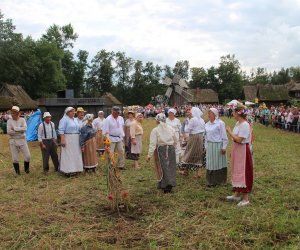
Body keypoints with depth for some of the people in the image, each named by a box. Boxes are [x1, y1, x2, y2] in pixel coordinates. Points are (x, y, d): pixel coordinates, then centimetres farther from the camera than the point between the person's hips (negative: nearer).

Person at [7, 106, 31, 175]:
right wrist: (20, 131, -13)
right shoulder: (9, 121, -1)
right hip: (13, 141, 0)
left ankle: (26, 169, 23)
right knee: (15, 158, 5)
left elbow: (25, 128, -17)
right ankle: (17, 172, 20)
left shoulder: (22, 120, 0)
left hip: (22, 140, 0)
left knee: (27, 156, -1)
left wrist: (15, 128, -17)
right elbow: (9, 132, -13)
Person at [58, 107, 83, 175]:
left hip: (76, 140, 8)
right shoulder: (64, 119, -9)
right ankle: (68, 170, -3)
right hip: (68, 139, -8)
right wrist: (62, 139, -24)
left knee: (75, 154, 11)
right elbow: (61, 130, -16)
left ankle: (74, 169, 20)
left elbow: (78, 129, 21)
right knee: (68, 155, -6)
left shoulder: (75, 119, 15)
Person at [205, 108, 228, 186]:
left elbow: (224, 136, -9)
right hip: (209, 146, 6)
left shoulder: (220, 123, -10)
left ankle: (219, 181, 14)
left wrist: (223, 147, -12)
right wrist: (206, 146, 14)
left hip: (218, 145, -6)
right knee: (210, 164, 8)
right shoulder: (207, 124, 10)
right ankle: (211, 181, 17)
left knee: (218, 163, 3)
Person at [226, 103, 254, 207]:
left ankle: (246, 198, 7)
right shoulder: (238, 123, 8)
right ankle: (236, 194, 29)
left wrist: (230, 132, -16)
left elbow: (238, 139, -25)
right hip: (236, 150, 9)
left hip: (242, 151, -9)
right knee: (236, 171, 16)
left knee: (243, 172, -3)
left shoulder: (245, 125, -21)